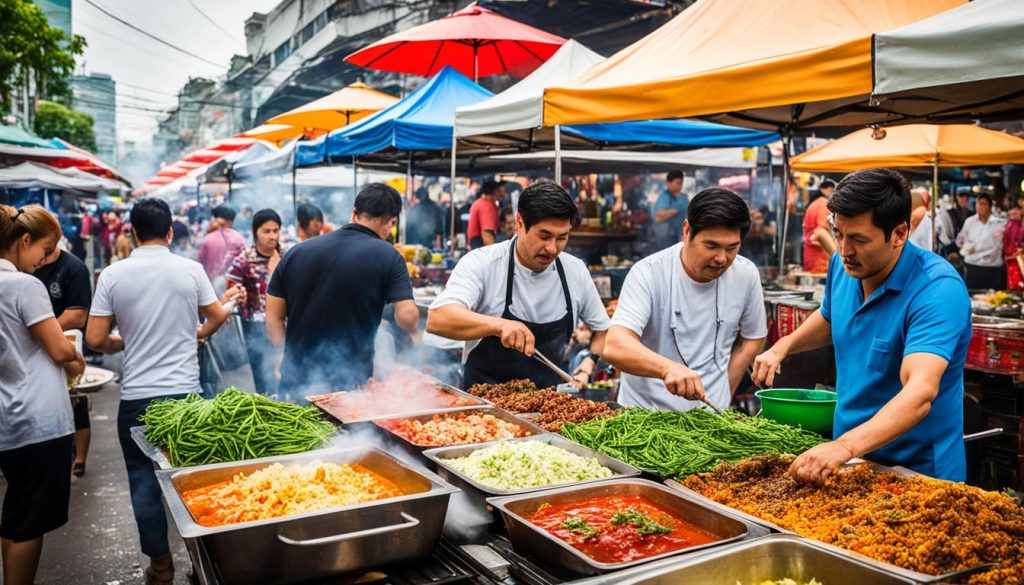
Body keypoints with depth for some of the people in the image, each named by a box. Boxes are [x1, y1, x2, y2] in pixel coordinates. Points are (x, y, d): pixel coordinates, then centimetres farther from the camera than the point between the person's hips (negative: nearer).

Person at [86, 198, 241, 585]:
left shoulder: (113, 275, -5)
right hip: (186, 393, 1)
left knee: (144, 483, 12)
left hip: (137, 397, 0)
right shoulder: (191, 269, -4)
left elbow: (95, 339, -4)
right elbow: (217, 317, 9)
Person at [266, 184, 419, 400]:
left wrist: (295, 358, 13)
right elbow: (407, 318, -13)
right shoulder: (388, 256, -7)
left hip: (295, 383, 4)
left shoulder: (296, 252, 5)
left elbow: (273, 320, 6)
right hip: (351, 386, -3)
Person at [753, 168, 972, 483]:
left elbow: (920, 393, -39)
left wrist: (844, 446, -52)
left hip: (918, 472, -6)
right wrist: (783, 346, 0)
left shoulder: (939, 289, -26)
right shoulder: (842, 266, -5)